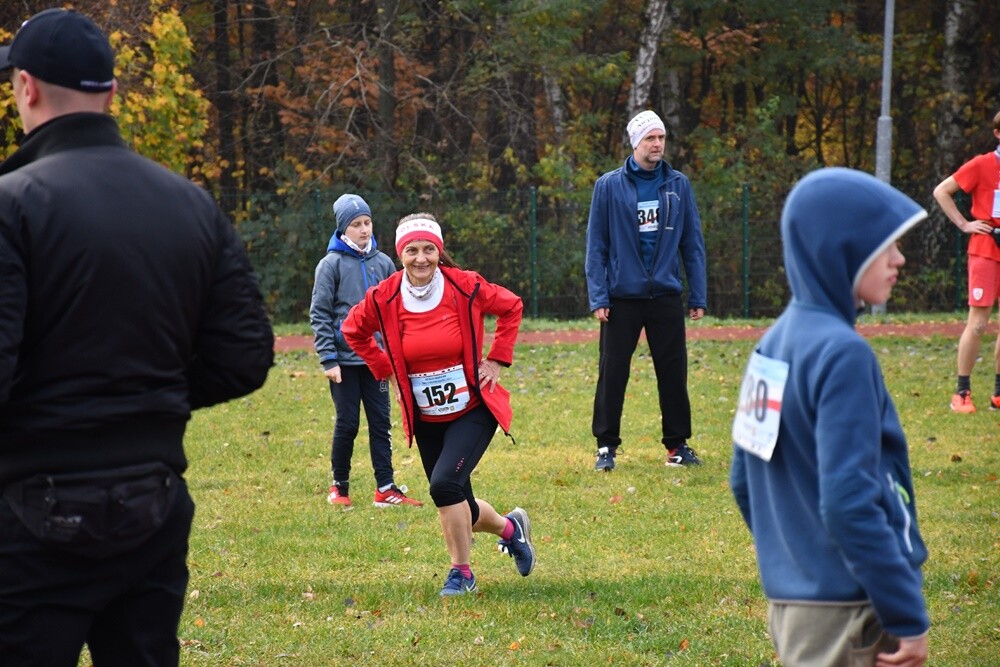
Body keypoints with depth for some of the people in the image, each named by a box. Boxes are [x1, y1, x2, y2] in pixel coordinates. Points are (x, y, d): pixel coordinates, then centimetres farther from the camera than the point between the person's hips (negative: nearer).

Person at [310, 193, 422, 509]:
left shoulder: (383, 262, 6)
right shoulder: (332, 264, -5)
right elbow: (319, 315, -6)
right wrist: (328, 359, -11)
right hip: (345, 359, -3)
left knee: (381, 423, 3)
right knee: (347, 424, 2)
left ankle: (386, 489, 7)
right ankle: (339, 487, 16)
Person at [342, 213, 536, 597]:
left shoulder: (465, 287, -14)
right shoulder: (383, 299, -10)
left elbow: (511, 307, 4)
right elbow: (354, 331, 10)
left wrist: (496, 360, -1)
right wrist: (387, 370, 4)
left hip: (473, 410, -3)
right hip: (425, 419, 3)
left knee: (445, 484, -23)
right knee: (458, 508, 9)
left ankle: (461, 572, -3)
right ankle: (510, 528, 41)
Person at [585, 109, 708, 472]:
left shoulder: (678, 185, 5)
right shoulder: (609, 186, -1)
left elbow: (693, 244, 8)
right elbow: (596, 245, 0)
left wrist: (698, 297, 4)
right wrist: (598, 298, -6)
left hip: (666, 296, 2)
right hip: (622, 296, -2)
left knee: (673, 373, 5)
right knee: (612, 374, 0)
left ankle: (677, 445, 15)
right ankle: (606, 446, 9)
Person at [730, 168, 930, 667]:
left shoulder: (774, 344, 9)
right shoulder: (841, 354, -16)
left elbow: (745, 482, 15)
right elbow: (849, 503, -22)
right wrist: (908, 617, -17)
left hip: (790, 604, 8)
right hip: (849, 615, -8)